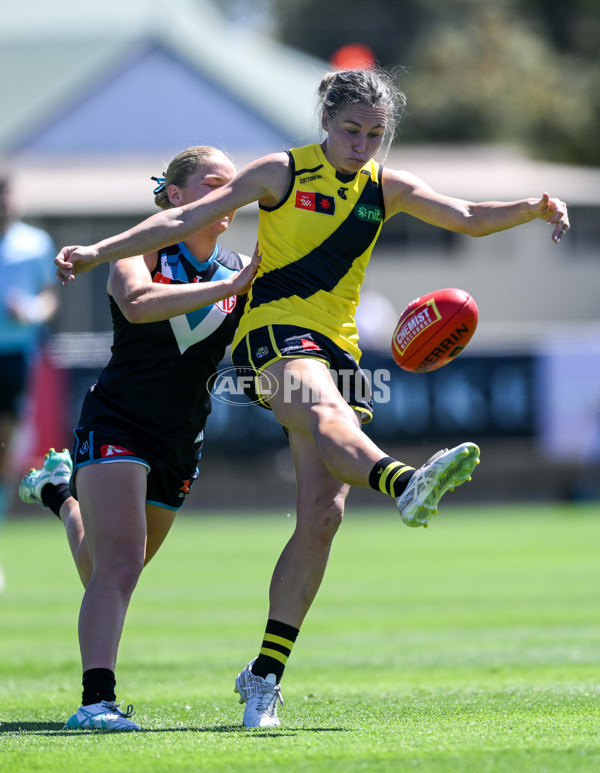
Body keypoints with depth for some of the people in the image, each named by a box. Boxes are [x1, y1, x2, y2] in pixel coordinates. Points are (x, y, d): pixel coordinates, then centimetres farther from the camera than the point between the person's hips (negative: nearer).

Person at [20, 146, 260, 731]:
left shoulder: (242, 271, 1)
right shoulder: (141, 253, -11)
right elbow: (137, 304, -34)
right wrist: (228, 287, -39)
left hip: (180, 442, 6)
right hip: (115, 424, -6)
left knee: (105, 571, 19)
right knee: (119, 562, -22)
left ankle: (61, 492, 47)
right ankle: (97, 699, -24)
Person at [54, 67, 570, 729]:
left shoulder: (387, 189, 15)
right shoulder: (282, 173, 1)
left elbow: (470, 218, 14)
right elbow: (187, 219, 0)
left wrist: (533, 208, -6)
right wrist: (100, 252, -8)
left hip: (336, 348, 5)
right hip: (274, 331, -5)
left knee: (322, 514, -5)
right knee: (325, 413, -38)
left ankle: (265, 674, 2)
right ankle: (406, 485, -72)